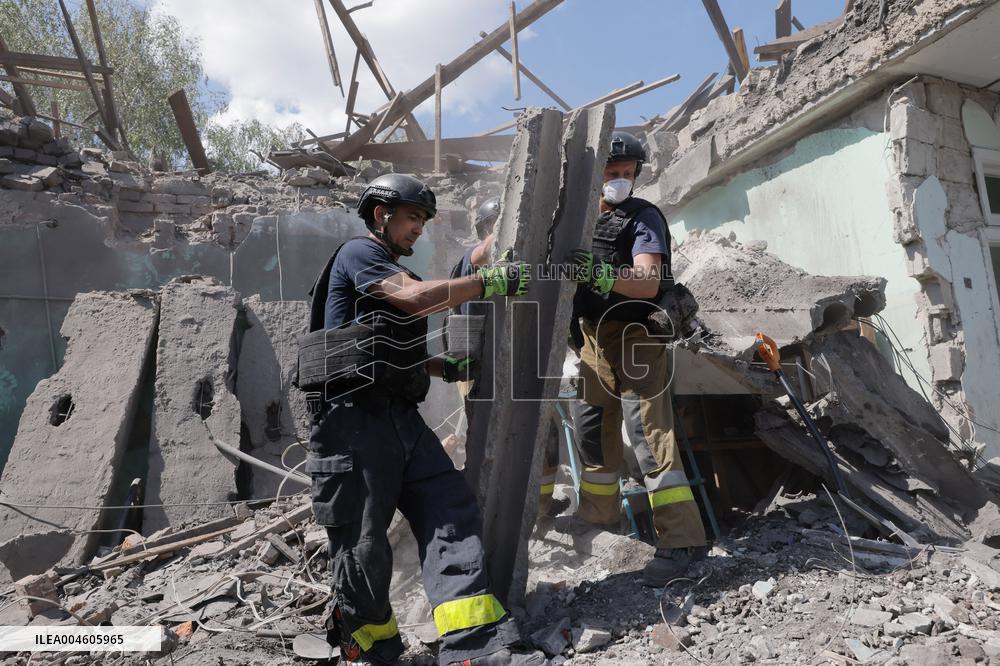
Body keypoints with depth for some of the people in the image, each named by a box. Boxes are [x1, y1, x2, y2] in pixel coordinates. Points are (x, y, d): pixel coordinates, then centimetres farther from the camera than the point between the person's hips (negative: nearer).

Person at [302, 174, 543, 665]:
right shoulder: (358, 252, -2)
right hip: (354, 420, -8)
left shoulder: (396, 274, 26)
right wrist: (491, 281, -12)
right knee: (364, 544, 1)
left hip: (402, 418, 9)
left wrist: (447, 368, 14)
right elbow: (418, 299, -19)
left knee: (453, 515, -6)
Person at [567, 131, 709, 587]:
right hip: (593, 338, 7)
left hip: (634, 337, -7)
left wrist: (600, 274, -40)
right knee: (591, 425, 14)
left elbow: (649, 282, -24)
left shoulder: (643, 217, -8)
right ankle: (598, 511, 34)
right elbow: (570, 277, 21)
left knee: (649, 432, -14)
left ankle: (681, 539, -9)